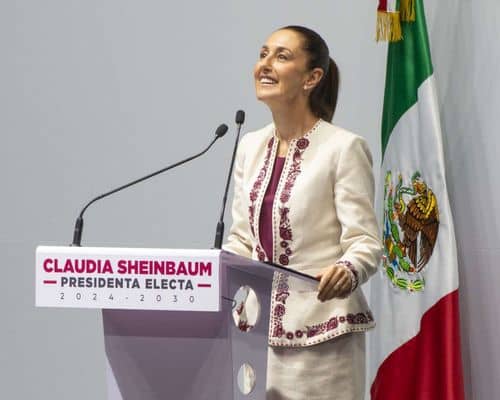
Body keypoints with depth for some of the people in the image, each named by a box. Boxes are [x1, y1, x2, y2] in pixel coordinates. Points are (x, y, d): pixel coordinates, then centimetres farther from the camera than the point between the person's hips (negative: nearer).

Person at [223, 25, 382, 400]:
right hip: (260, 327, 6)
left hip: (321, 334, -6)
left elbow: (365, 243, -12)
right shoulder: (251, 146, 10)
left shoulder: (343, 147, -9)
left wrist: (347, 270, -32)